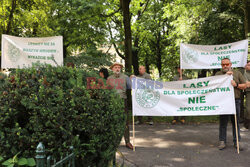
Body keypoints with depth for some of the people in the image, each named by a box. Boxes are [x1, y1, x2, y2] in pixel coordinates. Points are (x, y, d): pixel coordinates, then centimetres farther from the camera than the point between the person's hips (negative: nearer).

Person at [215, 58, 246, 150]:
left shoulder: (237, 73, 13)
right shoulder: (218, 74, 11)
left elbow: (244, 85, 10)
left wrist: (236, 85, -8)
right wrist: (225, 75, -8)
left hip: (235, 100, 1)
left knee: (236, 122, 5)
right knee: (223, 122, 1)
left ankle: (236, 142, 14)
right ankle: (222, 142, 9)